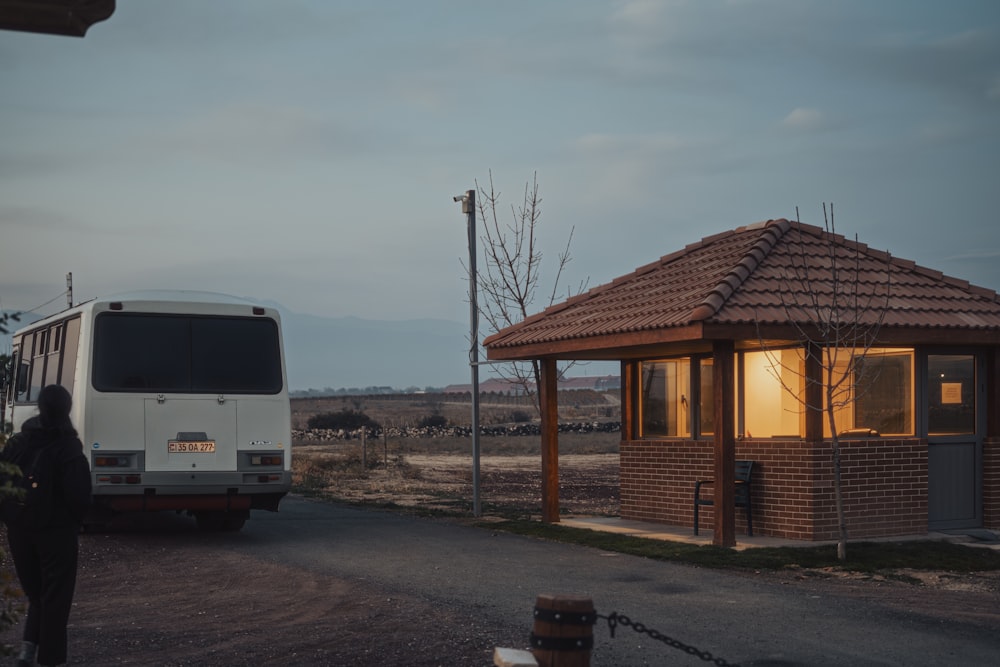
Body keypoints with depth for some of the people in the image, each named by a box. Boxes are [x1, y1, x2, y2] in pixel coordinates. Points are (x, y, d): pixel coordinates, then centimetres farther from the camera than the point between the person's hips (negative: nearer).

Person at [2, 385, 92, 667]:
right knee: (55, 597, 4)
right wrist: (76, 521, 1)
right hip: (57, 530, -4)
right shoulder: (67, 447, -12)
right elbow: (78, 493, -16)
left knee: (35, 592, 19)